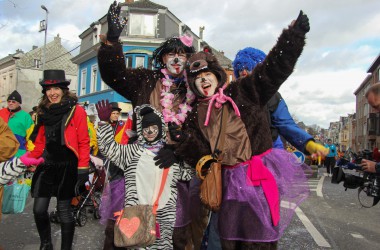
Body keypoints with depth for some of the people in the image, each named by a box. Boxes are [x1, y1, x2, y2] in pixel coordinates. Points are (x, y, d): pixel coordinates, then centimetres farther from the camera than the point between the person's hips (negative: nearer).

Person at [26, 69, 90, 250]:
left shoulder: (76, 111, -7)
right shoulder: (44, 112, 10)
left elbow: (84, 142, -8)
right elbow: (40, 142, 16)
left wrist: (83, 169, -12)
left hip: (67, 166, -5)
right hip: (48, 165, 5)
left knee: (64, 211, 4)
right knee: (39, 209, 5)